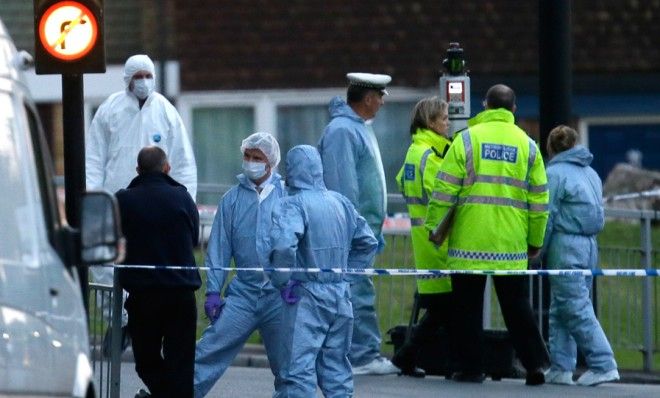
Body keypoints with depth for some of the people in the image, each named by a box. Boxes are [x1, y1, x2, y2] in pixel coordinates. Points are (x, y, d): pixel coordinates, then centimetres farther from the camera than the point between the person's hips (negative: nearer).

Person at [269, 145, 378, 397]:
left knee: (298, 370, -7)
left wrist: (282, 282, -15)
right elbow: (367, 243, 19)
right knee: (336, 370, 14)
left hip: (306, 298, -7)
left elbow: (283, 245, -29)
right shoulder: (341, 203, 10)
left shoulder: (292, 205, -12)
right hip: (341, 298, 7)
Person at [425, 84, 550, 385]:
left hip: (469, 243, -2)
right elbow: (539, 199, 7)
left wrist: (433, 225, 6)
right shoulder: (527, 145, 6)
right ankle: (535, 363, 0)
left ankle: (470, 367, 7)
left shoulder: (467, 139, -2)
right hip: (512, 244, 2)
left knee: (467, 306, 6)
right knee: (517, 305, 7)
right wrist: (535, 241, 15)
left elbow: (445, 189, -5)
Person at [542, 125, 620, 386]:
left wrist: (539, 252, -2)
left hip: (565, 246, -8)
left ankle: (603, 365, -14)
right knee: (560, 310, 13)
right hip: (589, 246, 8)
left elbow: (547, 217, -9)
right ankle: (561, 368, 11)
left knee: (575, 309, -8)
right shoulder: (591, 173, 16)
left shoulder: (555, 173, -7)